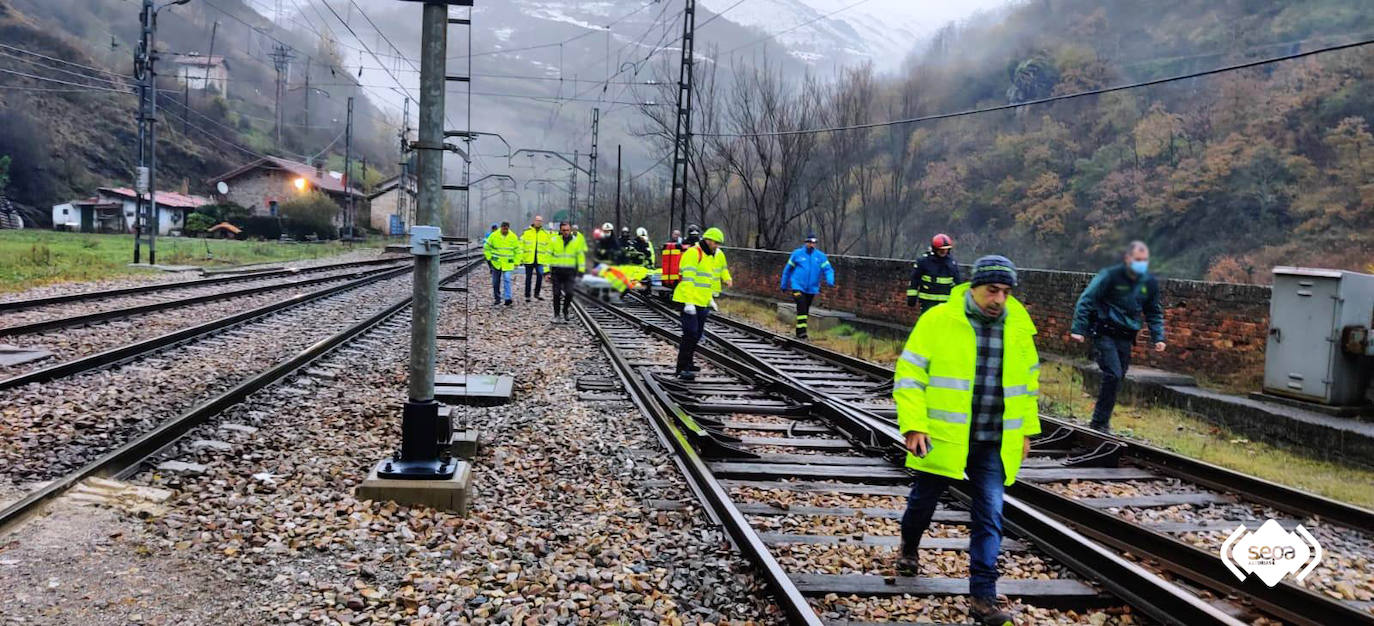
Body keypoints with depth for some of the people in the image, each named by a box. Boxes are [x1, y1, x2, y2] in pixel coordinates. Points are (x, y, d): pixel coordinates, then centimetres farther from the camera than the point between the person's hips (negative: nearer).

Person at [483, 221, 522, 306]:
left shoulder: (513, 237, -2)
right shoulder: (493, 236, -4)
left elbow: (517, 250, 8)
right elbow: (486, 247, 6)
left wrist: (516, 262, 5)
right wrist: (489, 258, 2)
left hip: (508, 263, -1)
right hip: (496, 263, 1)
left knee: (507, 279, -15)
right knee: (495, 282, 8)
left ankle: (508, 298, -16)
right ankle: (497, 298, 20)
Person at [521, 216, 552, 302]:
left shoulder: (546, 233, 8)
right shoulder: (526, 232, 1)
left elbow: (548, 247, 11)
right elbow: (521, 246, 2)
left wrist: (548, 259, 3)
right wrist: (520, 258, -4)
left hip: (540, 259, 1)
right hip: (528, 259, -1)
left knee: (540, 276, -4)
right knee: (528, 278, 5)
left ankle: (537, 293, 13)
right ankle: (527, 295, 13)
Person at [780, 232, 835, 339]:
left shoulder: (820, 256, 4)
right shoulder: (797, 254, -1)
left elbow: (828, 269, -2)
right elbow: (787, 269, 8)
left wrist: (830, 280, -22)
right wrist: (784, 285, 11)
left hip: (812, 288, 3)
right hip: (798, 286, -3)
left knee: (806, 310, 10)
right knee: (801, 306, -20)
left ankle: (799, 332, 23)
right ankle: (801, 330, -23)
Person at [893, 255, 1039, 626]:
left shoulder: (1018, 326, 4)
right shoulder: (938, 320, -10)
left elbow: (1027, 380, 16)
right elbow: (909, 374, -9)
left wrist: (1026, 430, 17)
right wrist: (913, 425, -15)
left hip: (994, 444, 3)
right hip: (942, 438, -2)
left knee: (990, 517, -2)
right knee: (923, 500, 16)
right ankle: (909, 549, 46)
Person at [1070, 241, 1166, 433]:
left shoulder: (1150, 282, 7)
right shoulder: (1110, 276, -11)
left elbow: (1154, 313, 20)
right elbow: (1086, 300, -9)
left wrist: (1158, 337, 9)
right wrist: (1078, 329, -16)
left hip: (1126, 337, 6)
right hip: (1105, 334, -6)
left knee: (1118, 377, 7)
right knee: (1113, 375, -17)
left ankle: (1101, 421, 18)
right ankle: (1100, 422, -7)